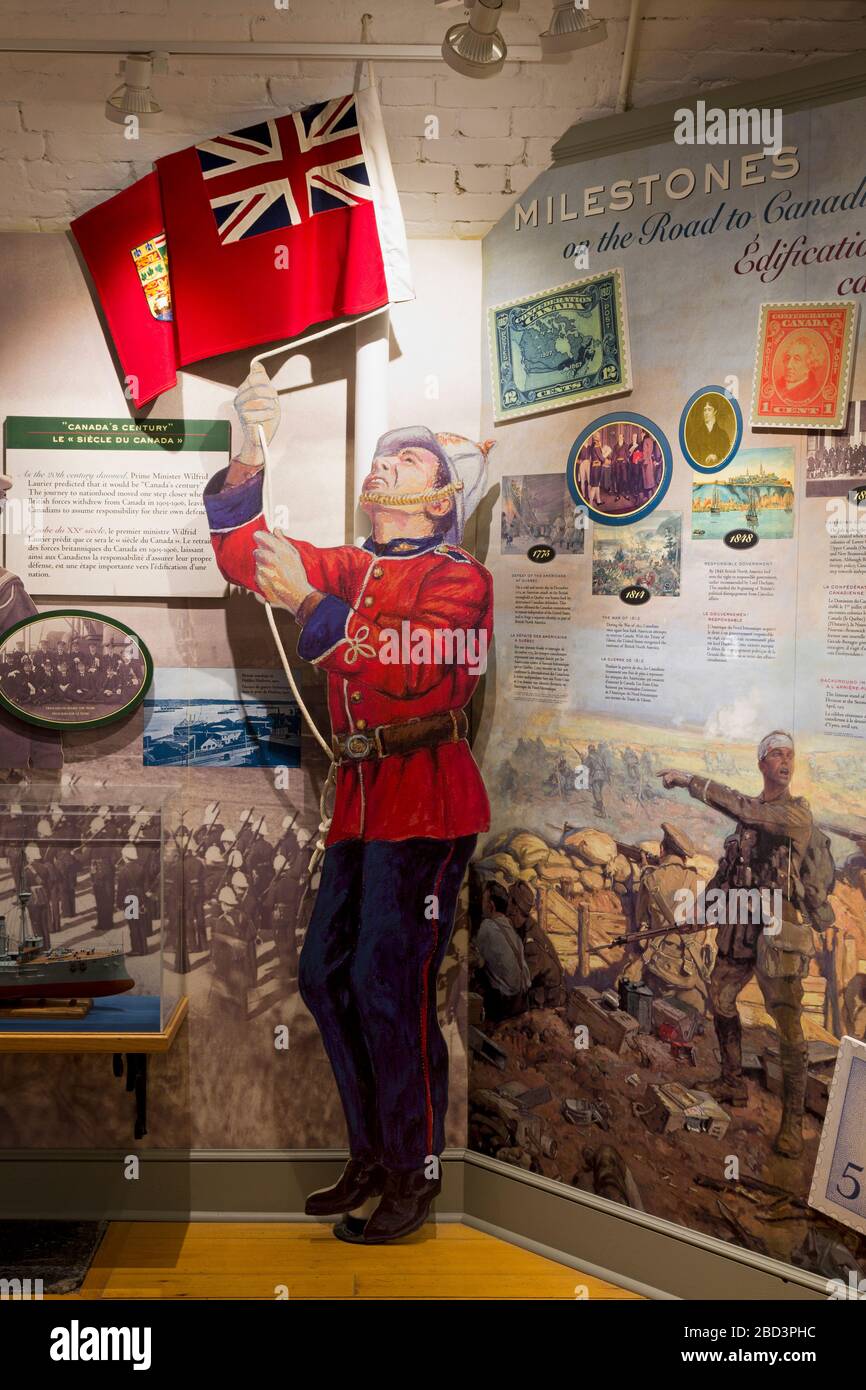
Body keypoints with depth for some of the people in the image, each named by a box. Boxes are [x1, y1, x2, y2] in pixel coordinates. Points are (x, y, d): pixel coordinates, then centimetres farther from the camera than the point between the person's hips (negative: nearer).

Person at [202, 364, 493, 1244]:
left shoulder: (460, 577, -3)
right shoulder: (350, 569, 17)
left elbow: (412, 676, -20)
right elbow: (240, 549, 16)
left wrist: (307, 602, -22)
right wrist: (250, 456, 3)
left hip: (426, 802, -7)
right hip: (360, 798, 8)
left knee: (388, 986, -7)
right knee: (325, 974, 10)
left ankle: (416, 1177, 11)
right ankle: (372, 1156, 26)